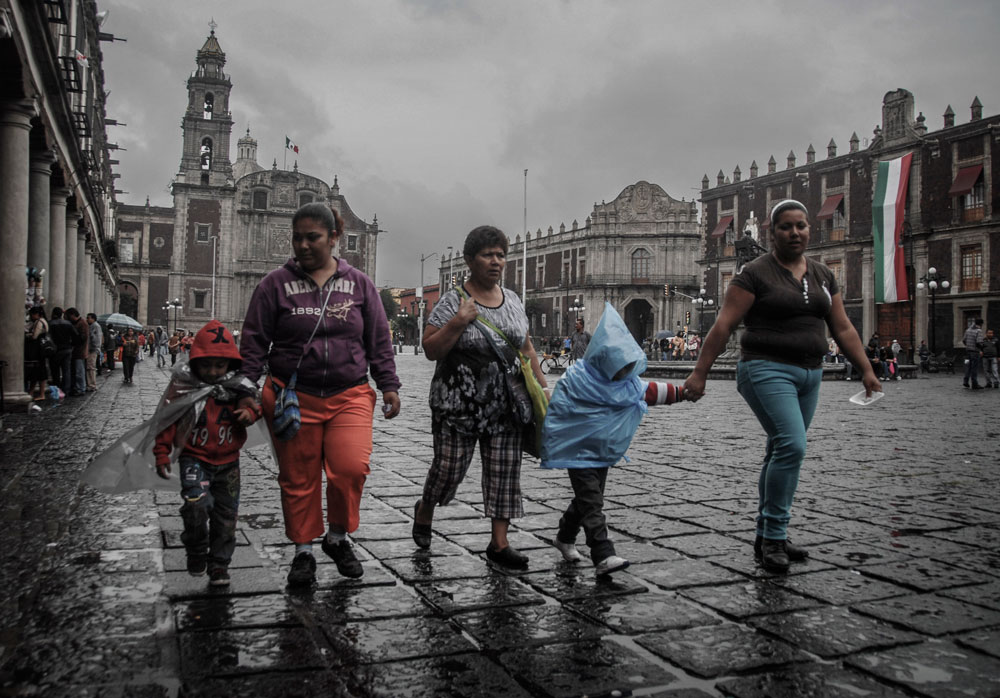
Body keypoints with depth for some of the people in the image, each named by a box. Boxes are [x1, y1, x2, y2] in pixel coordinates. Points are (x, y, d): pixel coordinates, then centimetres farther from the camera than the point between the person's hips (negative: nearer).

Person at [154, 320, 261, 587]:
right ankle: (196, 551, 3)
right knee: (197, 502, -23)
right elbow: (167, 421, -2)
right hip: (194, 458, -3)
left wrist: (249, 412, -18)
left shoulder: (237, 386, -3)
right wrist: (162, 454, -3)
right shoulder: (183, 385, -9)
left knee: (226, 514, 7)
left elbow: (251, 405, 7)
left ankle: (219, 564, 24)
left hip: (227, 461, 3)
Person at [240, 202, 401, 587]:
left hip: (350, 396, 0)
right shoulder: (276, 284, 3)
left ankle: (338, 537, 12)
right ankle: (303, 551, 24)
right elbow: (254, 343, 4)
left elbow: (380, 341, 11)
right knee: (299, 479, 6)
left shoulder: (359, 284, 8)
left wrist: (389, 386, 5)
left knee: (351, 467, -14)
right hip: (293, 397, 0)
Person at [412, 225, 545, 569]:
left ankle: (499, 542, 10)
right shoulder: (452, 302, -7)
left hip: (504, 405, 5)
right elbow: (430, 350, -10)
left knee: (504, 470, 1)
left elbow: (526, 348, 18)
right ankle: (424, 511, 35)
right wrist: (458, 323, -21)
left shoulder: (512, 300, 10)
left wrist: (542, 386, 14)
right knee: (449, 467, 4)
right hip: (459, 403, -4)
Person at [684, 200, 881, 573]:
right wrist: (699, 373, -14)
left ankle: (767, 538, 20)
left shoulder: (823, 276, 14)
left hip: (809, 374, 7)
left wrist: (866, 370, 13)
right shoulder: (756, 273, -6)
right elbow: (723, 325, -10)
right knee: (791, 446, -19)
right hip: (767, 369, -7)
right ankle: (774, 537, -8)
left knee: (782, 452, 10)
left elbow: (843, 329, 18)